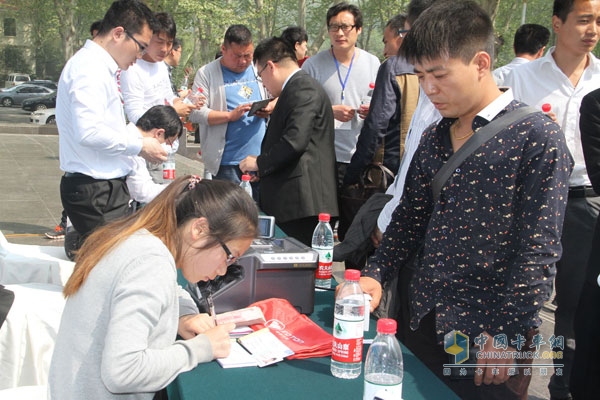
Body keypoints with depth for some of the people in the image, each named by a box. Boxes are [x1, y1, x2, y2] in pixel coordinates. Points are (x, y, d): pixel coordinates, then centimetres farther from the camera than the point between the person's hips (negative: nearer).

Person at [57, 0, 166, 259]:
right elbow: (88, 132, -24)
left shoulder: (100, 67, 15)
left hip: (103, 186, 9)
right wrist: (139, 145, -15)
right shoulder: (90, 68, -14)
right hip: (94, 189, -9)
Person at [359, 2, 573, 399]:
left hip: (489, 336, -6)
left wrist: (508, 334, -15)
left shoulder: (537, 137, -12)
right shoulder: (434, 139, 8)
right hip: (423, 322, 6)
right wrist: (376, 275, -2)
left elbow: (539, 248, -15)